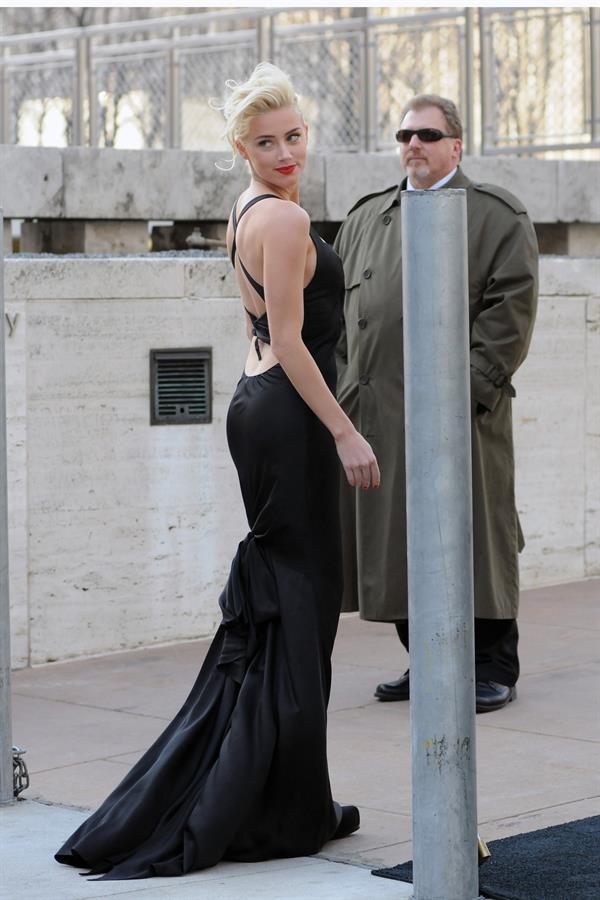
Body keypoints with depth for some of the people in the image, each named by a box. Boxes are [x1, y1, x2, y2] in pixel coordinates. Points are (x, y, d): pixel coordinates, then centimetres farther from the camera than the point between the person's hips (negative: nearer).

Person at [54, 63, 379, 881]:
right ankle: (282, 810, 1)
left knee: (273, 602, 11)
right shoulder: (284, 218, -15)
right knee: (297, 606, -4)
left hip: (258, 405, 10)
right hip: (289, 415, -10)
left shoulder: (248, 214, 15)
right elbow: (288, 341, -19)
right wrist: (345, 432, -17)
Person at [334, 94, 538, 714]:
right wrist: (346, 391, 8)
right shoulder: (365, 219, 18)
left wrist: (471, 384, -14)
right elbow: (340, 309, 19)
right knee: (398, 541, 7)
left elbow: (511, 304, -6)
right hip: (378, 409, 5)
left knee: (470, 537, -2)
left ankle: (492, 669, 8)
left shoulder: (495, 215, 2)